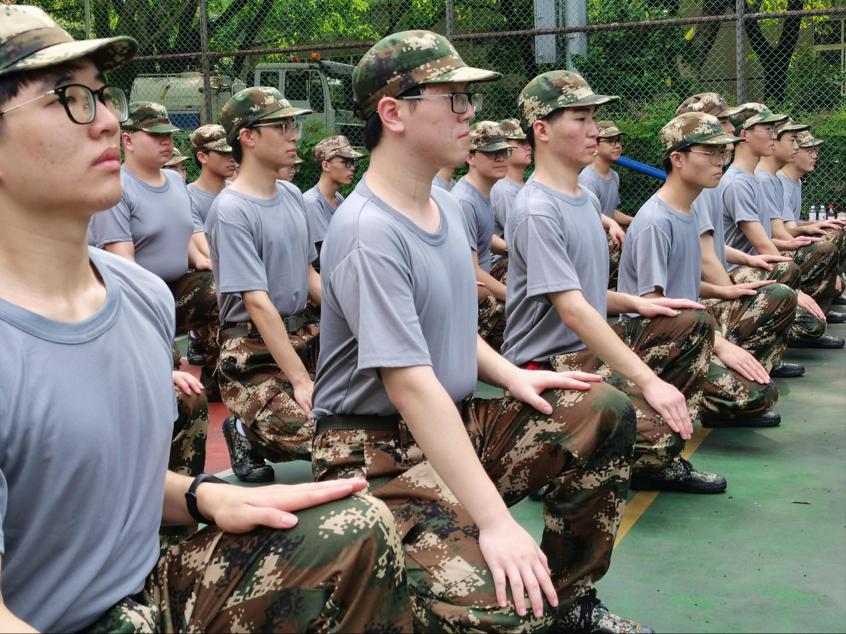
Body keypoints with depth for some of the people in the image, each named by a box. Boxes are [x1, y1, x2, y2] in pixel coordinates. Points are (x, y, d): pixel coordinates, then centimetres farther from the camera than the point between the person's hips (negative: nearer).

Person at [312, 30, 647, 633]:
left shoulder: (446, 204, 8)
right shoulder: (369, 233, -22)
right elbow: (411, 384, -29)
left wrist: (511, 375, 2)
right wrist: (495, 520, -32)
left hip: (455, 424, 10)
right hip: (379, 452, -9)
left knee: (605, 412, 0)